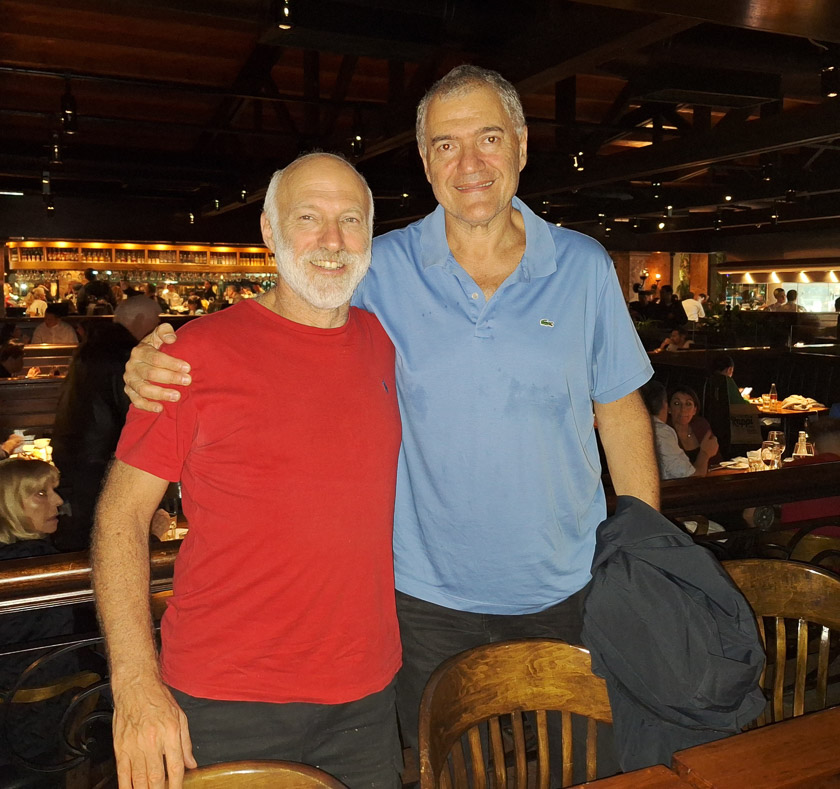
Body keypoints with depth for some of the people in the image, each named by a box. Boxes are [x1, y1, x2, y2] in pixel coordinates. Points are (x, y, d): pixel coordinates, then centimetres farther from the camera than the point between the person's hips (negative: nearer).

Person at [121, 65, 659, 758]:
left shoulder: (584, 266, -3)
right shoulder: (381, 270, -7)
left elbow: (621, 410, 4)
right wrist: (158, 363, -21)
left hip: (564, 593, 2)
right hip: (430, 596, -1)